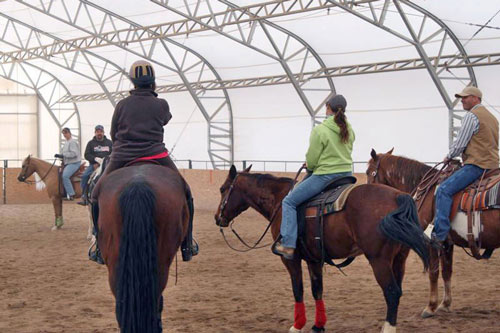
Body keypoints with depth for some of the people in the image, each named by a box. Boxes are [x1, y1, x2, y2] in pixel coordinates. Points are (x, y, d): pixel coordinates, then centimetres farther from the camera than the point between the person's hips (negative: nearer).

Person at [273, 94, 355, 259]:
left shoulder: (320, 130, -15)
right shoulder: (349, 130, 5)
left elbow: (311, 161, -10)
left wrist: (310, 166, 12)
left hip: (324, 176, -7)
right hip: (346, 174, 7)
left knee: (289, 202, 2)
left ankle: (288, 246, -6)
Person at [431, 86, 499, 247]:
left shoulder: (471, 116, -8)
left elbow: (460, 143, -12)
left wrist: (449, 157, 6)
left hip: (476, 165, -11)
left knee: (444, 190, -17)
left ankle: (439, 236, -27)